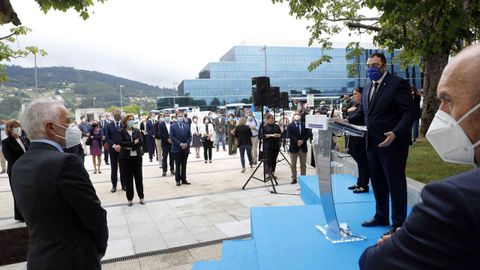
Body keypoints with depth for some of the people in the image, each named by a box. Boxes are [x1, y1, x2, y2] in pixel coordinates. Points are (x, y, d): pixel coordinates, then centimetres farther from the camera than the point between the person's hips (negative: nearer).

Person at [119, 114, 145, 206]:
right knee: (128, 178, 5)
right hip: (126, 157, -2)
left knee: (139, 177, 7)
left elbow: (141, 142, -4)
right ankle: (130, 198, 15)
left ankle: (141, 197, 18)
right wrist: (133, 142, -17)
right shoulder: (121, 132, -1)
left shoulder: (137, 131, 6)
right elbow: (121, 143, -14)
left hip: (137, 156, 2)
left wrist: (130, 146, -14)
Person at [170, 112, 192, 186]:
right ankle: (178, 180, 10)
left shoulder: (187, 126, 10)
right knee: (178, 165, 2)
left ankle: (184, 179, 16)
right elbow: (172, 137, -9)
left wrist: (186, 144, -10)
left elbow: (190, 136, 7)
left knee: (184, 165, 9)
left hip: (185, 148, 3)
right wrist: (180, 144, -16)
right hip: (177, 149, -3)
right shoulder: (173, 126, -1)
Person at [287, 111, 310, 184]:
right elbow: (289, 135, -10)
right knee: (293, 164, 3)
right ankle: (294, 178, 11)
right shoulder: (290, 126, 3)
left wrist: (302, 140, -16)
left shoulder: (304, 125, 9)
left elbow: (308, 134, -2)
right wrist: (297, 141, -19)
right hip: (294, 147, -1)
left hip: (303, 147, 2)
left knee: (303, 164, 8)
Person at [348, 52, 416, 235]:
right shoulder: (368, 87, 13)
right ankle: (381, 217, 32)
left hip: (393, 143, -7)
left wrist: (396, 133, -28)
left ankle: (398, 222, 17)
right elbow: (363, 112, 16)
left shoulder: (398, 84, -10)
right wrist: (348, 121, -1)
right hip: (373, 143, 8)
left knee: (395, 183, 3)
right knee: (377, 182, 16)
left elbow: (410, 112, -15)